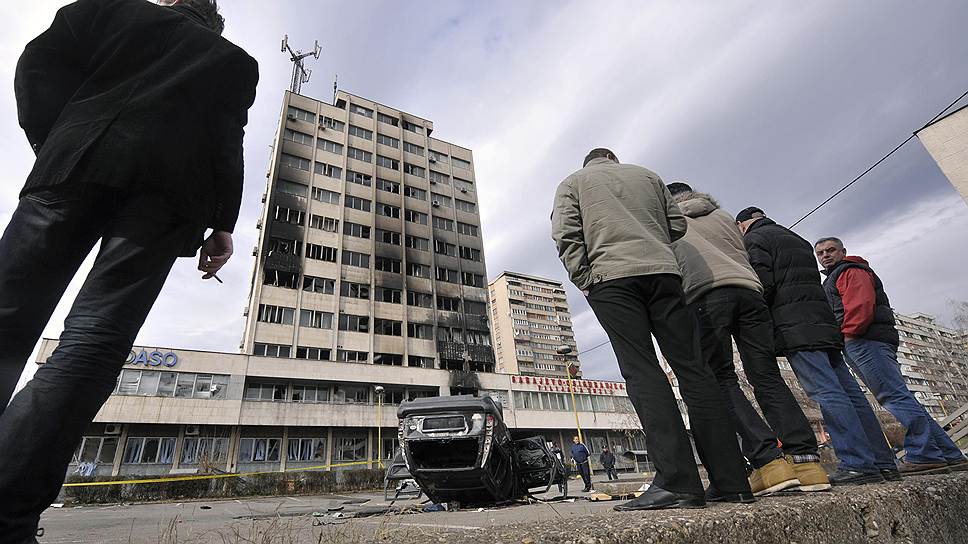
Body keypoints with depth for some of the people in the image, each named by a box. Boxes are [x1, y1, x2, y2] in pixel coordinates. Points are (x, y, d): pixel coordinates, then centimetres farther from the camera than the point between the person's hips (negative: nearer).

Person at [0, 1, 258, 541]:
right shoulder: (237, 62, 25)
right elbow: (227, 143, 10)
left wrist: (52, 140, 13)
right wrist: (222, 225, 4)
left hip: (83, 161, 1)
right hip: (170, 188, 0)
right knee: (96, 339, -10)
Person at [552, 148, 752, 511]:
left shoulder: (572, 183, 17)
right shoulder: (647, 175, 26)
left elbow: (566, 236, 1)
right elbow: (677, 226, 22)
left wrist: (585, 281, 4)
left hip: (611, 277, -3)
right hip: (663, 272, 3)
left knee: (642, 372, -9)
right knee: (691, 367, 1)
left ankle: (677, 481, -16)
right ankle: (732, 480, 2)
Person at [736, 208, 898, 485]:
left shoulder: (754, 238, 2)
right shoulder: (796, 239, 30)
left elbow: (763, 284, -12)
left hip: (794, 327, -9)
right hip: (823, 322, 9)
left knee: (826, 392, -12)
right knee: (848, 392, 7)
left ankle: (858, 463, -15)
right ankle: (883, 462, 9)